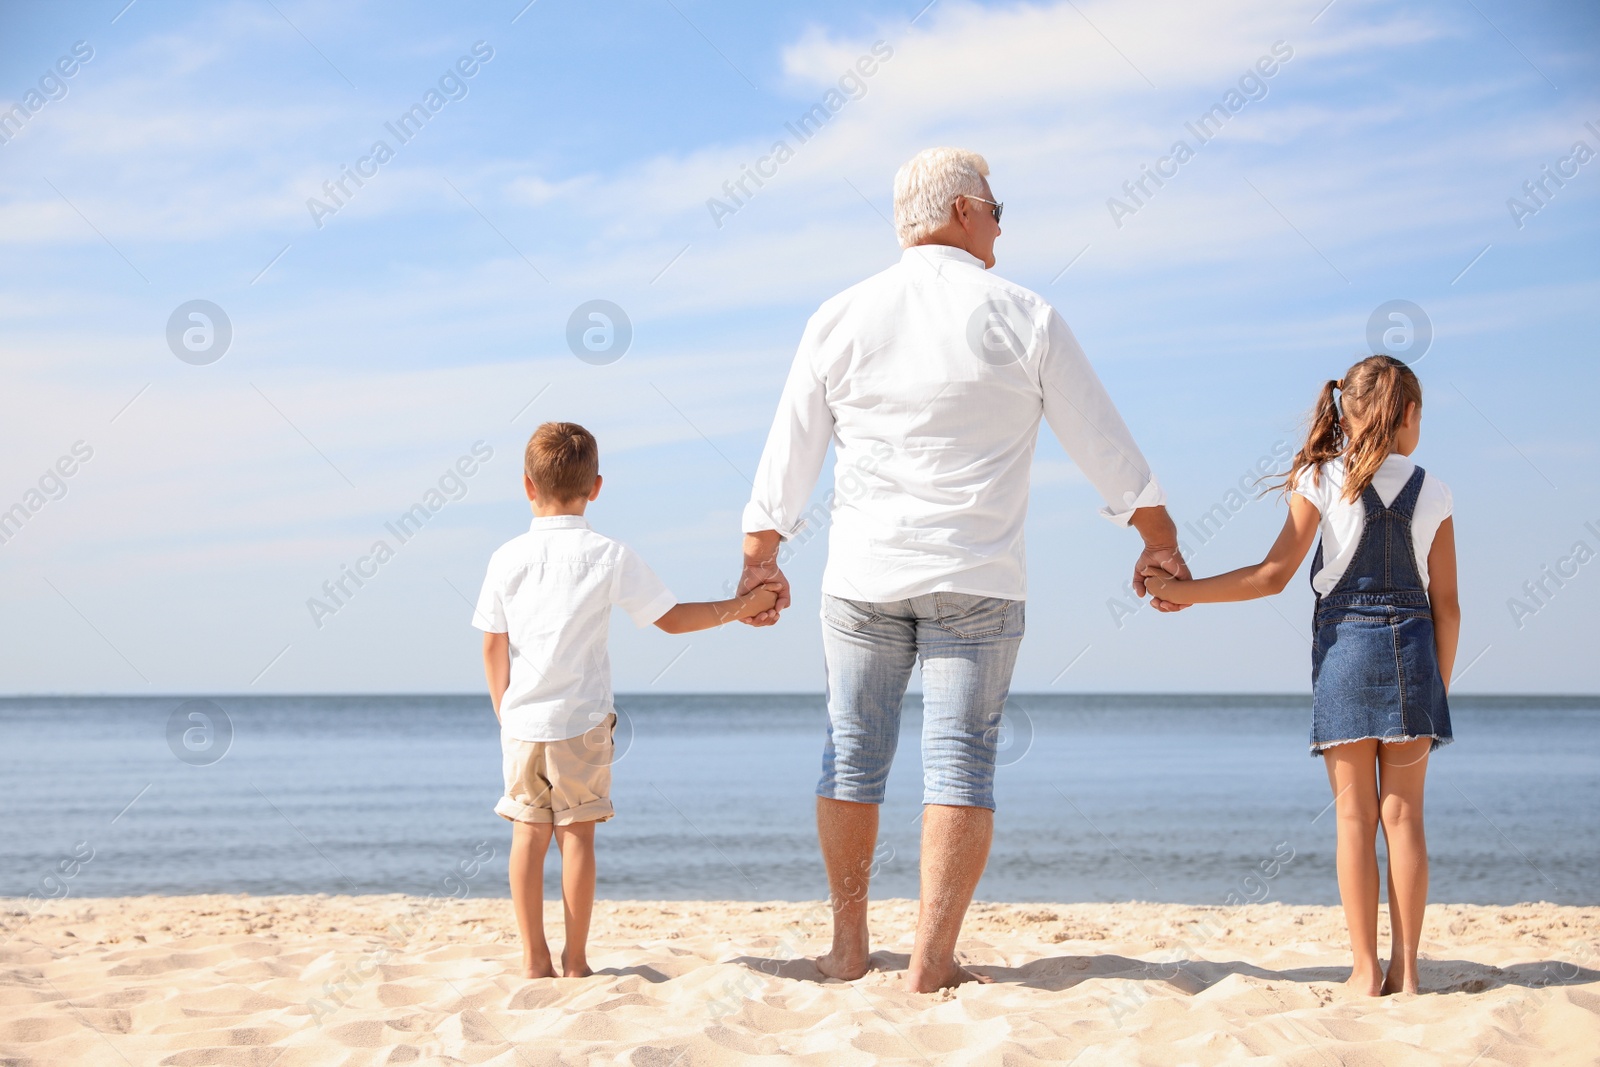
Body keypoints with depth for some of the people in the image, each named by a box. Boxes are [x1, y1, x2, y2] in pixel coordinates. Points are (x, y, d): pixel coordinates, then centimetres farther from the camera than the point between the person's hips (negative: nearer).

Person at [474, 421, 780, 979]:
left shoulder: (507, 558, 2)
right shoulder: (609, 556, -4)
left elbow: (493, 646, 5)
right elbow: (672, 618, 0)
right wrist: (740, 607, 10)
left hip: (521, 721, 2)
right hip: (581, 722, -2)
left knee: (528, 832, 8)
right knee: (576, 833, 3)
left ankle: (534, 958, 9)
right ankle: (575, 959, 5)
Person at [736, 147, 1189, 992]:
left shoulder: (841, 319, 4)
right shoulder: (1023, 319, -2)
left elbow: (787, 455, 7)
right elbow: (1105, 447, 4)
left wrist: (760, 560, 18)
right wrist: (1159, 540, 17)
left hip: (861, 575, 2)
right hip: (976, 580, -2)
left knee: (853, 755, 12)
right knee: (959, 764, 0)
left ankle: (849, 946, 20)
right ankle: (931, 961, -4)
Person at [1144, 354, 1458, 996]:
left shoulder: (1322, 480, -1)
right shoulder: (1431, 492, 5)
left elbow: (1274, 574, -7)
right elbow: (1446, 605, 5)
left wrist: (1184, 592, 1)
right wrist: (1438, 688, 14)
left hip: (1344, 643, -1)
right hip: (1412, 647, 1)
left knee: (1355, 813, 2)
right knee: (1404, 813, 4)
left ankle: (1366, 969, 0)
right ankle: (1405, 970, 3)